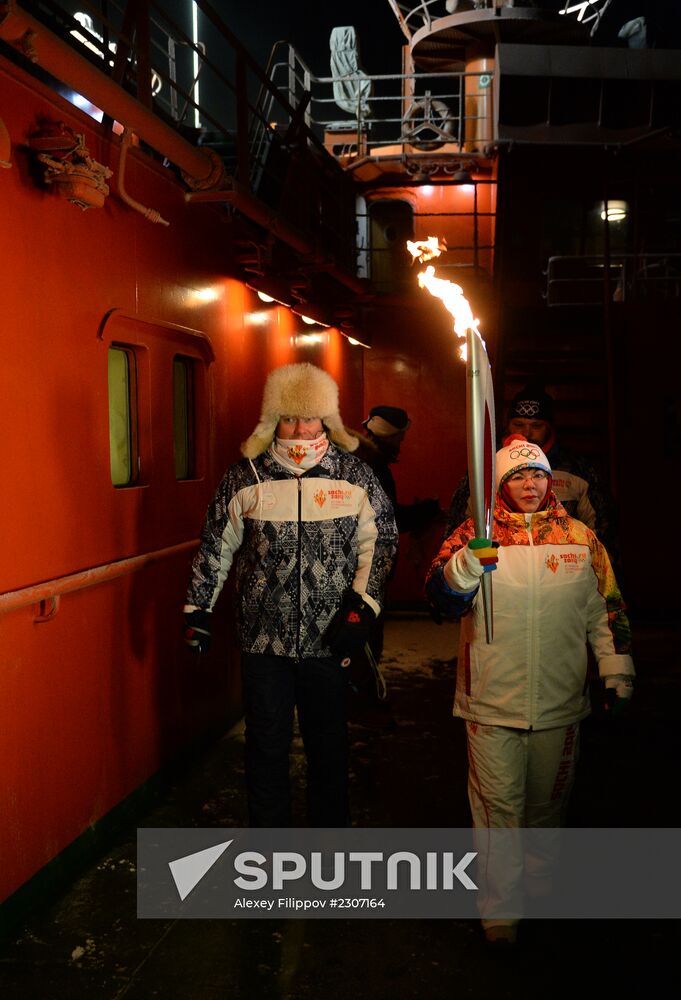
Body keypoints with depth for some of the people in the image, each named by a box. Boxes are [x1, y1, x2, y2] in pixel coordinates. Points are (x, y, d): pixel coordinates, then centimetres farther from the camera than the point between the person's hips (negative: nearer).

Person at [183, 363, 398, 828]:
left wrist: (363, 604, -8)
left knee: (329, 742, 15)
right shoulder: (246, 476, -2)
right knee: (267, 744, 11)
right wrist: (198, 609, 5)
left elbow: (380, 541, 1)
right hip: (263, 635, 0)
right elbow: (216, 546, 6)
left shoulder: (354, 475, -2)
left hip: (330, 638, 0)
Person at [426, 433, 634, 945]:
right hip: (493, 698, -2)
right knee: (498, 801, 3)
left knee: (549, 798, 18)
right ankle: (501, 903, 17)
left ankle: (539, 880, 40)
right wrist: (468, 563, -35)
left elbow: (606, 610, 10)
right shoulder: (474, 535, -3)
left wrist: (618, 675, 7)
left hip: (559, 700, 3)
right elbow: (441, 596, -15)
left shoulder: (580, 537, 4)